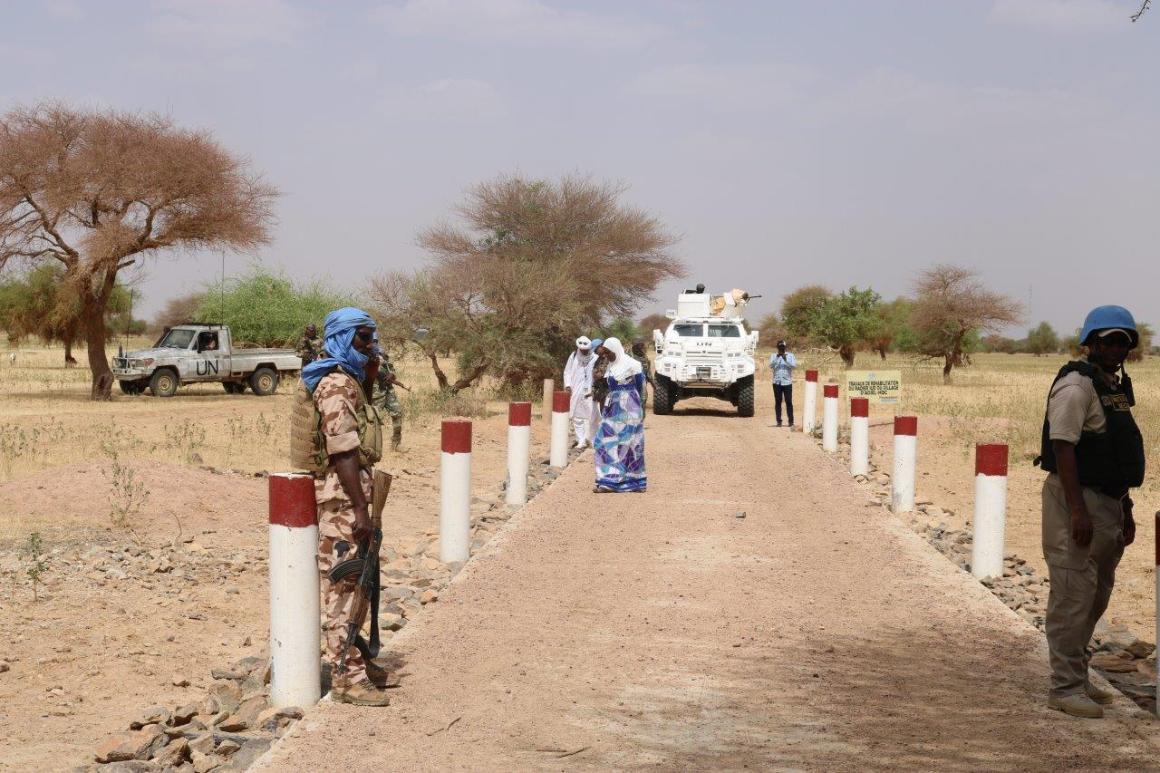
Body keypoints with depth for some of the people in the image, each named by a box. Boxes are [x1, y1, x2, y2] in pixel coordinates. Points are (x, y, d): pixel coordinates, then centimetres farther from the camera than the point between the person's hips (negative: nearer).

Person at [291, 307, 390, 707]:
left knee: (354, 582, 18)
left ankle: (354, 660, 29)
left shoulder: (348, 382, 15)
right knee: (343, 585, -6)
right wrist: (360, 509, -26)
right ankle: (347, 677, -2)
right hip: (340, 497, -11)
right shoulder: (338, 385, -17)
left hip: (347, 495, 11)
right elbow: (343, 452, -24)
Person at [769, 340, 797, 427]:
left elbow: (794, 365, -6)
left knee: (789, 402, -3)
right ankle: (779, 421, 6)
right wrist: (776, 358, -21)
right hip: (777, 382, 1)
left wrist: (786, 360, -20)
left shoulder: (790, 355, 6)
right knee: (778, 402, 2)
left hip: (787, 382, -1)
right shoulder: (773, 356, 8)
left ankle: (791, 421, 2)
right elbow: (771, 366, -6)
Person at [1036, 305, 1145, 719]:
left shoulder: (1115, 387, 17)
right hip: (1077, 501, -10)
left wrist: (1126, 511, 22)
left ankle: (1077, 679, 27)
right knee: (1073, 597, -7)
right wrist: (1077, 511, -26)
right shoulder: (1076, 384, -13)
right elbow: (1063, 448, -20)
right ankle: (1065, 687, -1)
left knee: (1096, 597, 16)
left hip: (1107, 503, 10)